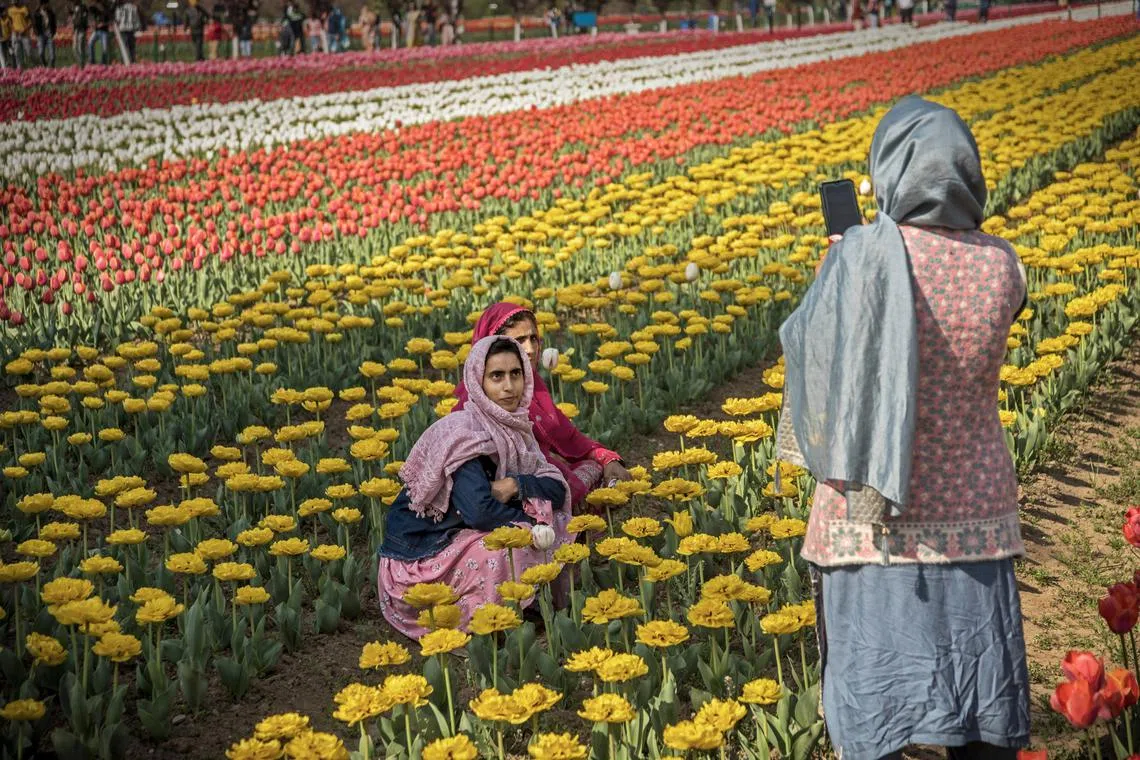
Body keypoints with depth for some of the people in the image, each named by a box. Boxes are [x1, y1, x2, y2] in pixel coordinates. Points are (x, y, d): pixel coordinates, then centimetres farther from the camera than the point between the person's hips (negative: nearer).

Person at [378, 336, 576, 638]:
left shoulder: (514, 428, 3)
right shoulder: (464, 431, -22)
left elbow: (557, 491, -1)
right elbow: (478, 511, -31)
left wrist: (516, 485, -19)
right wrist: (530, 522, -16)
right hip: (420, 558, -8)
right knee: (517, 545, -26)